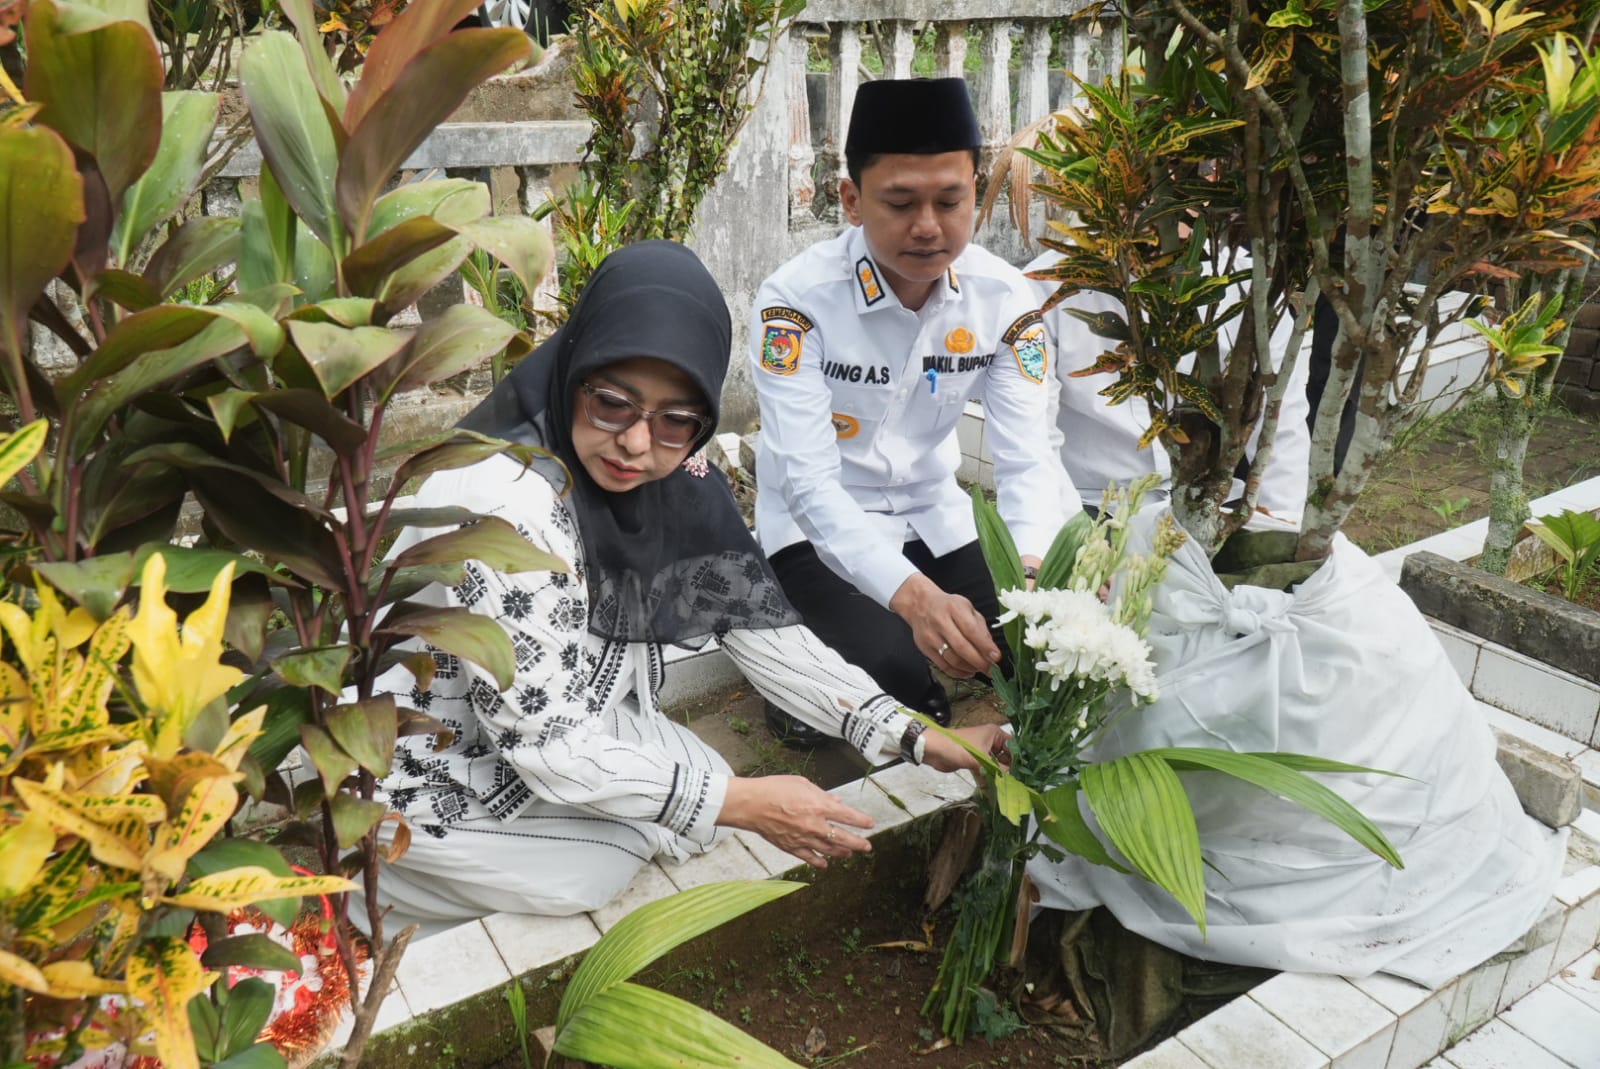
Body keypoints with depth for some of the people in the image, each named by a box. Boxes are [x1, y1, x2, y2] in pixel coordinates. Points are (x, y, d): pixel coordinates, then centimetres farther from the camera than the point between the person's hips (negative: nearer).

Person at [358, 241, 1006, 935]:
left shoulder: (675, 487, -11)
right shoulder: (504, 502, -33)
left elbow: (757, 624, -8)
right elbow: (546, 745, -29)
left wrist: (919, 740, -13)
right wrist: (742, 803, -24)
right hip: (433, 779, -7)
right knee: (686, 824, -7)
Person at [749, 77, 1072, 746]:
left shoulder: (1005, 299, -11)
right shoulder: (795, 301, -23)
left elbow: (1025, 458, -16)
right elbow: (809, 480, -29)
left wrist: (1033, 569, -38)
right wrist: (912, 595, -45)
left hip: (935, 521, 4)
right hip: (821, 533, -4)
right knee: (895, 678, -27)